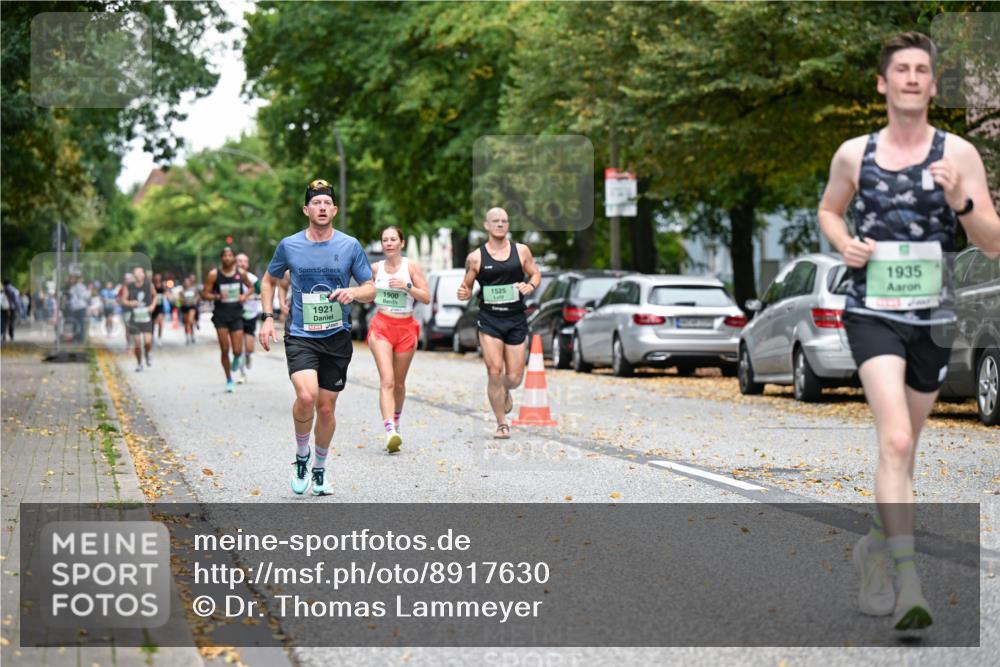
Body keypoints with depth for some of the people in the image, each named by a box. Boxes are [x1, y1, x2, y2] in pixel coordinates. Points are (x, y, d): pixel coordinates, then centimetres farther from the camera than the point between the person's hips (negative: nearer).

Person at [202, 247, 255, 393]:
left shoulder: (240, 273, 2)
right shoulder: (214, 274, -4)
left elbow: (251, 286, 18)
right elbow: (204, 294, -2)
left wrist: (245, 296, -3)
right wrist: (217, 296, -20)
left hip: (236, 315, 1)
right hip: (221, 315, -1)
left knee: (237, 351, -5)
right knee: (224, 350, -4)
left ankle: (236, 359, 34)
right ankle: (229, 380, 12)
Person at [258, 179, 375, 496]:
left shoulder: (350, 245, 0)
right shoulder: (289, 245, 1)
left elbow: (371, 290, 5)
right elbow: (269, 281, 17)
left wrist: (353, 292, -17)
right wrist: (268, 318, 6)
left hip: (337, 338, 1)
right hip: (300, 336, -1)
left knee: (326, 407, 7)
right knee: (306, 396, -24)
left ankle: (320, 469, 28)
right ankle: (302, 454, 3)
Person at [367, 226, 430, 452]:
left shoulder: (411, 267, -1)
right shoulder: (375, 268, 6)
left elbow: (426, 297, -4)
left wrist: (407, 286, -18)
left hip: (405, 327, 0)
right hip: (381, 325, 0)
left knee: (399, 383, 11)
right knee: (386, 380, -16)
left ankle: (395, 420, 38)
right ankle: (390, 432, -28)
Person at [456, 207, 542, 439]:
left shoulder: (521, 251, 4)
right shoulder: (475, 258, 1)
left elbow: (536, 274, 13)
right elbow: (467, 286, 8)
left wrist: (530, 285, -9)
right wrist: (464, 293, -15)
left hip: (516, 319, 1)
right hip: (489, 319, -1)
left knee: (514, 378, 2)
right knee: (494, 372, -13)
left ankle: (505, 393, 40)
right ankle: (502, 424, 0)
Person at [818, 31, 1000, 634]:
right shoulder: (854, 154, 4)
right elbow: (829, 209, 23)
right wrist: (843, 242, 1)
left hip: (933, 318, 2)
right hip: (872, 313, -2)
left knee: (904, 447, 16)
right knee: (895, 442, -19)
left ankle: (876, 545, 39)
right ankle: (908, 583, -25)